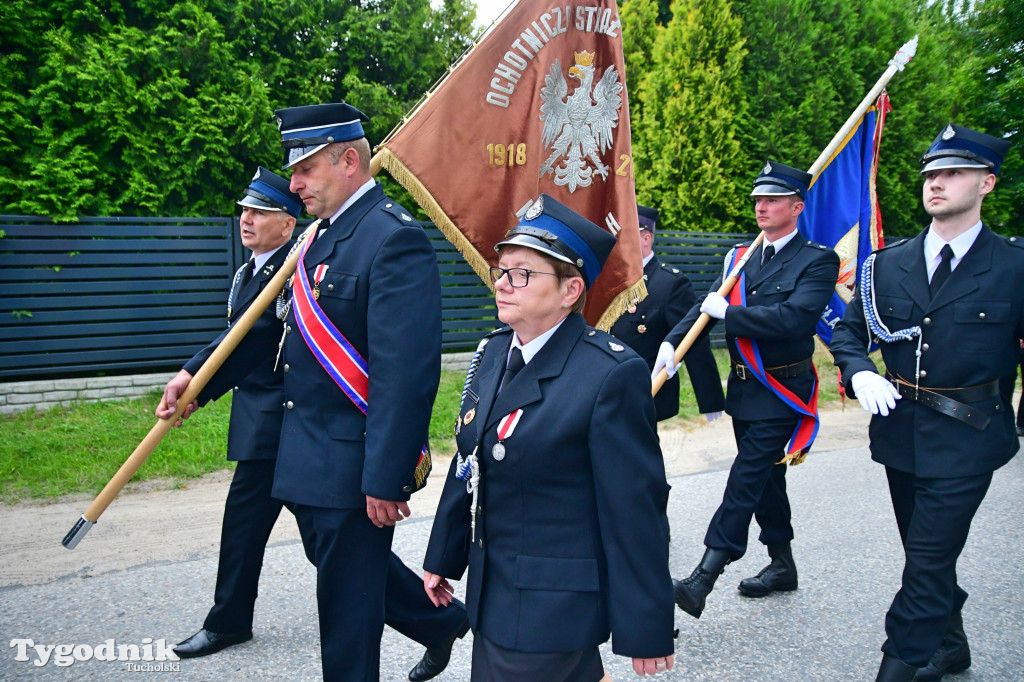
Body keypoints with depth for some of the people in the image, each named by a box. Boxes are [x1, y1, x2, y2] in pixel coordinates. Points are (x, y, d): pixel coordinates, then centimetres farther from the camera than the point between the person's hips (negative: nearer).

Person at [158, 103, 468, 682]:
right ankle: (443, 622, 44)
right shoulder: (324, 233, 10)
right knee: (339, 565, 24)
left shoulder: (394, 238, -20)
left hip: (355, 464, -9)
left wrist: (385, 478, -25)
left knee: (348, 596, 7)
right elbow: (276, 328, 18)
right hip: (311, 458, 9)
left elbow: (406, 372, -25)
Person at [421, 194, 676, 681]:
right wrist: (443, 558, 18)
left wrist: (646, 631, -14)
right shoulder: (493, 352, 4)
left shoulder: (612, 374, -20)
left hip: (553, 607, -7)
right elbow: (468, 466, 12)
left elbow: (636, 510, -18)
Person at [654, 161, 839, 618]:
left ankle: (703, 579, -12)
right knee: (765, 477, 16)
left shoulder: (817, 261, -9)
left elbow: (794, 317, -25)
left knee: (747, 479, -10)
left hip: (781, 392, -7)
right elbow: (706, 305, 1)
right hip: (744, 387, 7)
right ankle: (782, 565, 32)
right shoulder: (740, 257, 10)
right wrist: (672, 342, -17)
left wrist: (727, 312, -19)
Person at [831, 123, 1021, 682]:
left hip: (965, 439, -4)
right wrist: (859, 373, -10)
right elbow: (849, 331, 10)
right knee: (926, 553, 19)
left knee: (928, 558, -6)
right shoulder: (888, 264, 4)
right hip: (900, 429, 5)